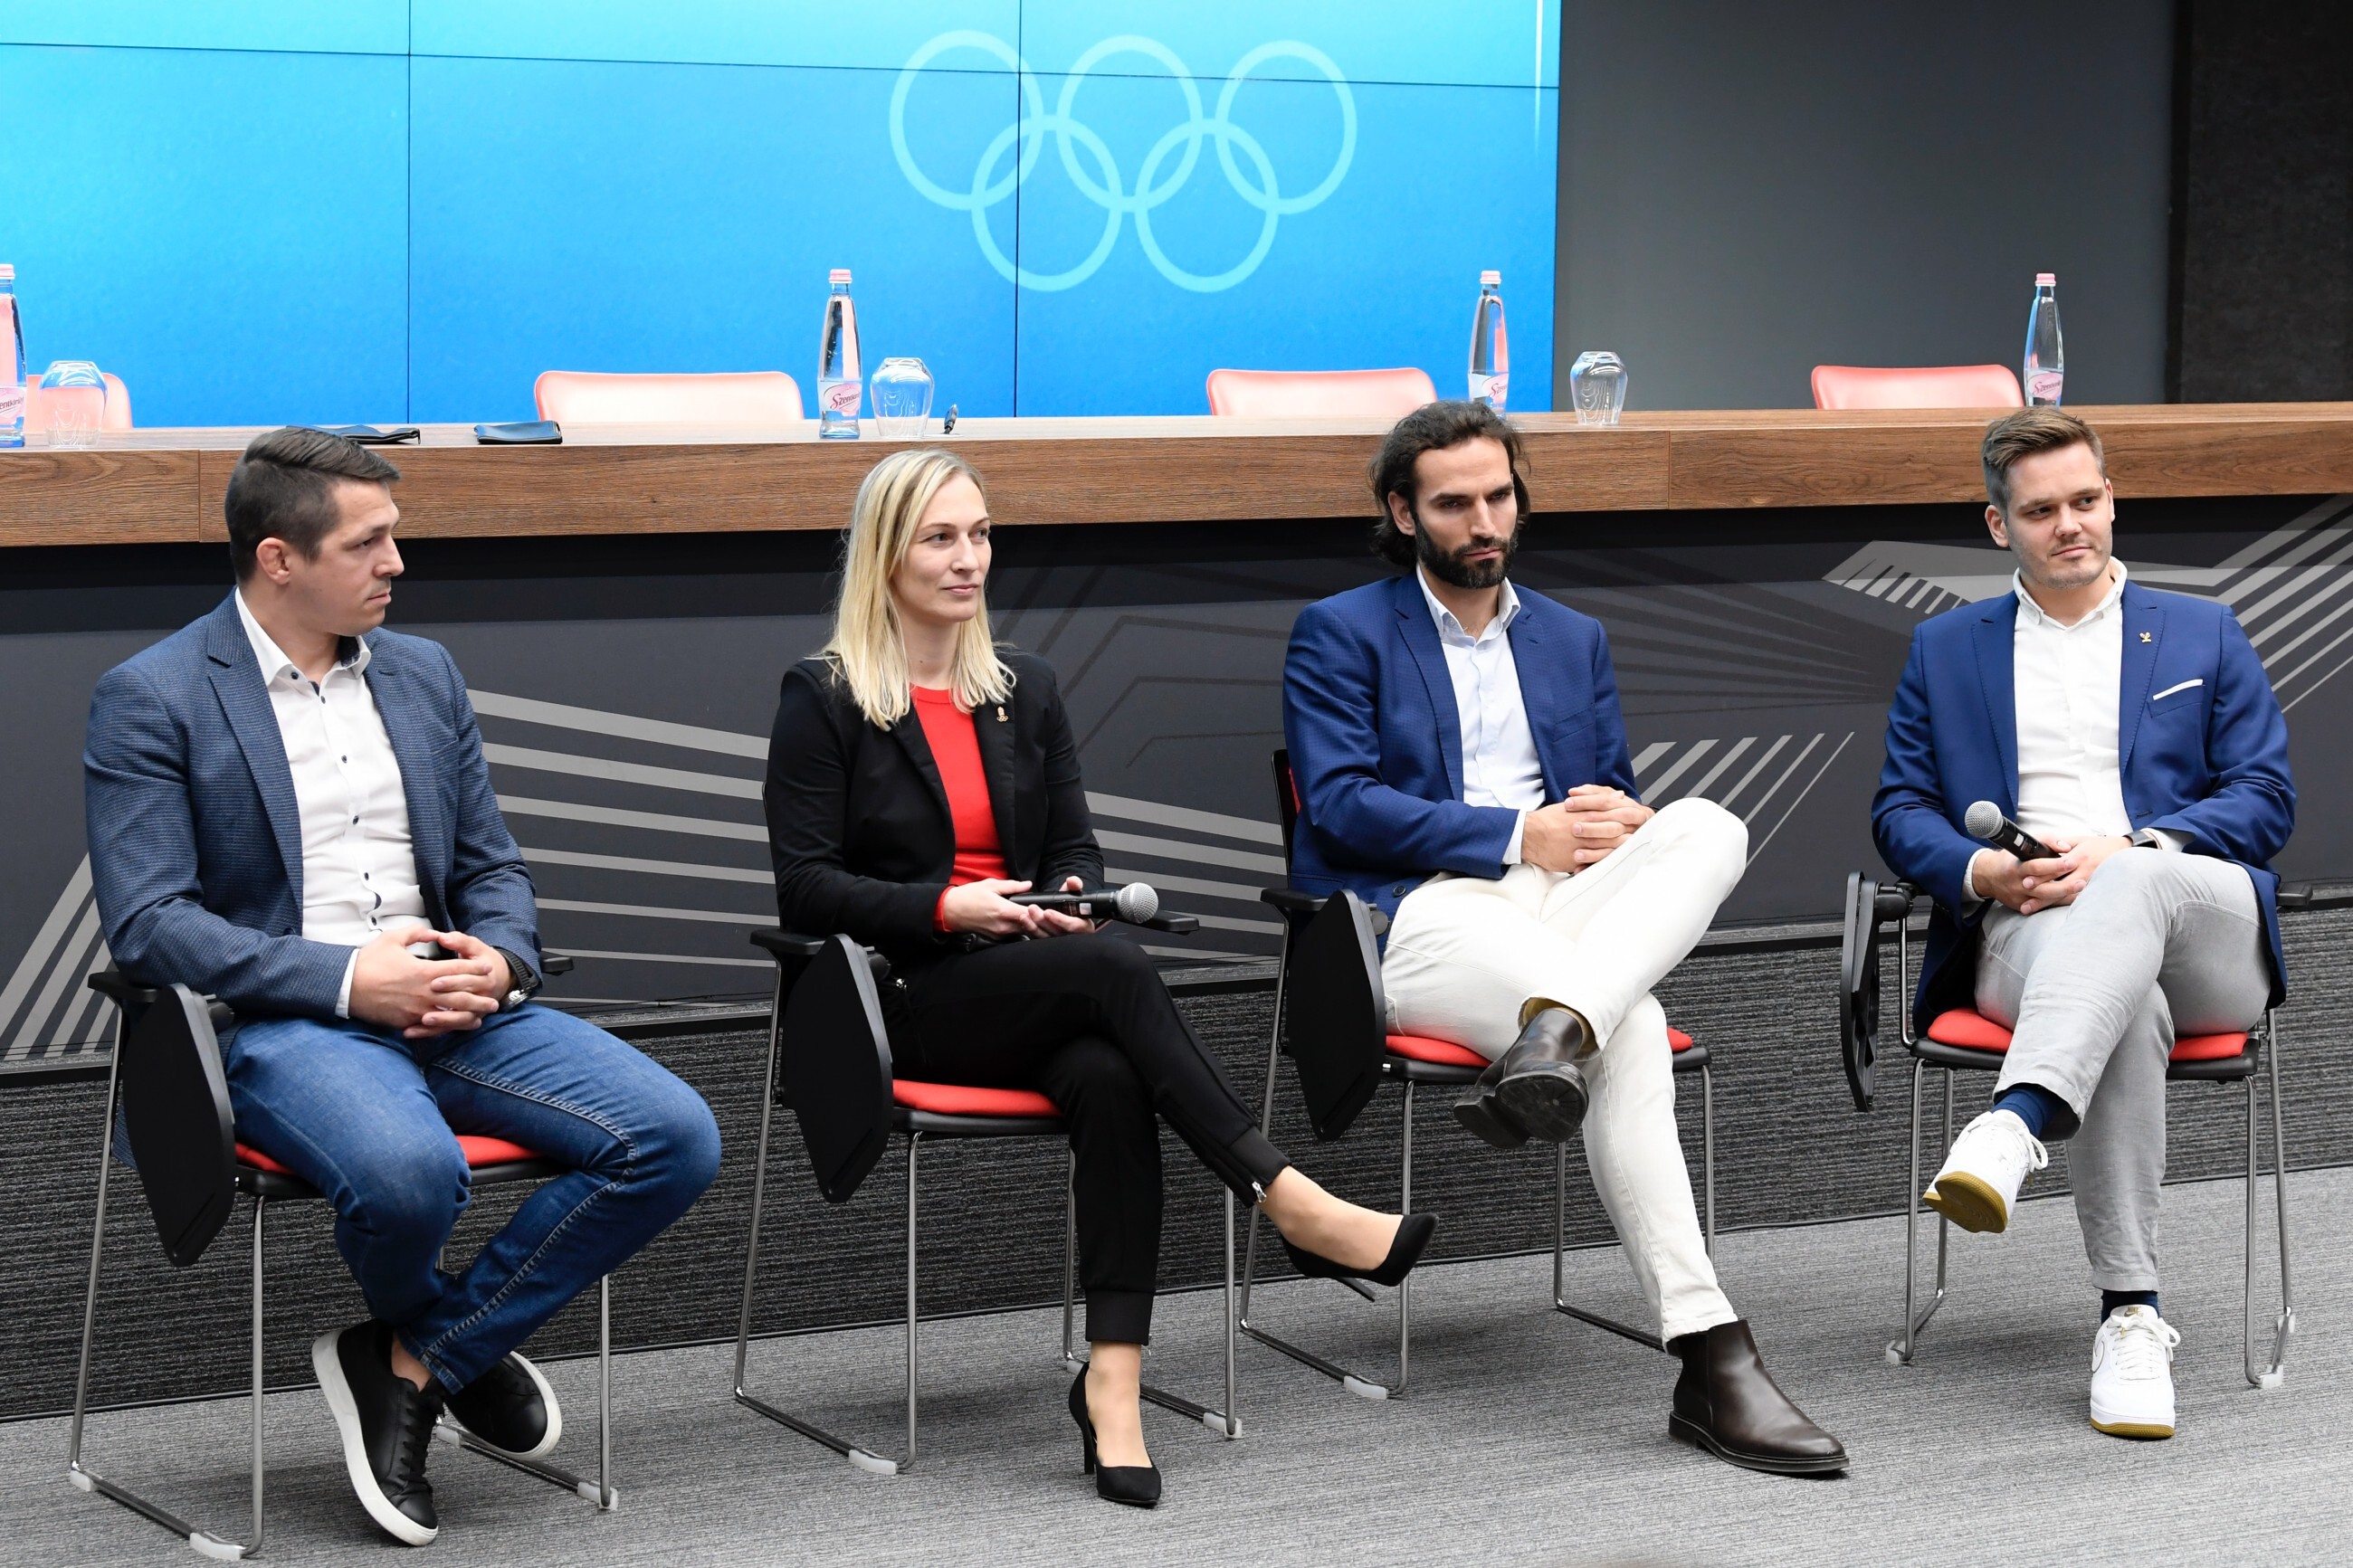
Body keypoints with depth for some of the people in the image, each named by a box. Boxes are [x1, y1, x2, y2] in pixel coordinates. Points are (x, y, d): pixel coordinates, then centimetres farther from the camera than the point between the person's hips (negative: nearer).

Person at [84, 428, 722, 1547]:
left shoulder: (422, 674, 17)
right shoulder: (150, 700, -2)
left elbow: (492, 866, 20)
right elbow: (146, 923, -10)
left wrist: (497, 960, -5)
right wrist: (345, 980, -19)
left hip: (450, 1004, 6)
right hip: (280, 1023, -6)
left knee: (675, 1137, -17)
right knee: (409, 1170, -38)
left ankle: (416, 1364, -5)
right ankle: (462, 1350, -1)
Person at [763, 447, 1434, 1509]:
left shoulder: (1023, 688, 17)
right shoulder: (824, 697, 1)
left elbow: (1076, 845, 14)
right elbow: (804, 885, -5)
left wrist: (1072, 896, -10)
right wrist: (946, 907, -18)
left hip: (1033, 996, 4)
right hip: (903, 1002, -4)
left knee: (1111, 1081, -33)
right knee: (1112, 972, -33)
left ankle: (1113, 1381, -39)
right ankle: (1295, 1208, -34)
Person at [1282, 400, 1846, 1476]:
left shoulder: (1572, 640, 27)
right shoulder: (1340, 635, 11)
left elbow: (1614, 801, 25)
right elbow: (1340, 802, -4)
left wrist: (1617, 819, -3)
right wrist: (1518, 835, -12)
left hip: (1565, 906, 5)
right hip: (1417, 921, -5)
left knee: (1708, 825, -29)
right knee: (1631, 1030, -36)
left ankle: (1558, 1027, -51)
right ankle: (1708, 1357, -44)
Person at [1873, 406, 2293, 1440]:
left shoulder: (2204, 635, 20)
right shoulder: (1945, 649, 24)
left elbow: (2266, 800, 9)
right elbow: (1899, 810, 17)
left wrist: (2126, 853, -9)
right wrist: (1981, 871, -7)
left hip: (2205, 937, 0)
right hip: (2020, 930, 0)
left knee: (2134, 887, -40)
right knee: (2127, 1005, -38)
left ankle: (2013, 1124, -59)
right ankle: (2130, 1316, -41)